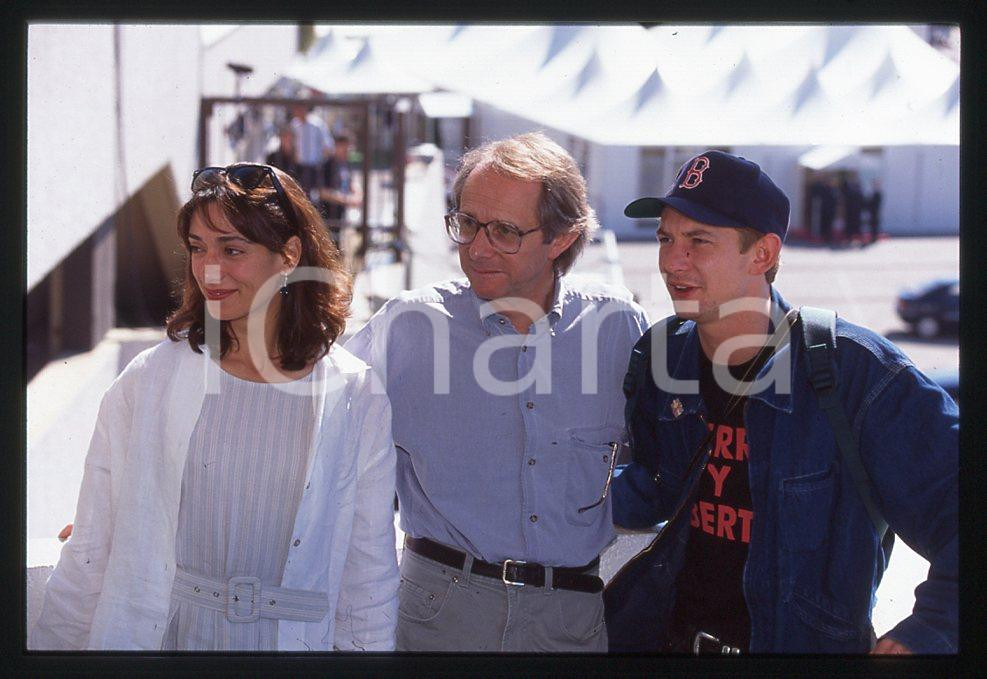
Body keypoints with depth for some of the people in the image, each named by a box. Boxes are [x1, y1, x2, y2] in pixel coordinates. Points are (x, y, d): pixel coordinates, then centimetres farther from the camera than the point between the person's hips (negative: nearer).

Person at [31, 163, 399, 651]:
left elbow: (369, 573, 0)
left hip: (295, 641, 0)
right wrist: (51, 645, -4)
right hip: (154, 635, 0)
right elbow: (89, 556, -2)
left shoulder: (356, 399, -4)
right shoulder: (148, 382, -3)